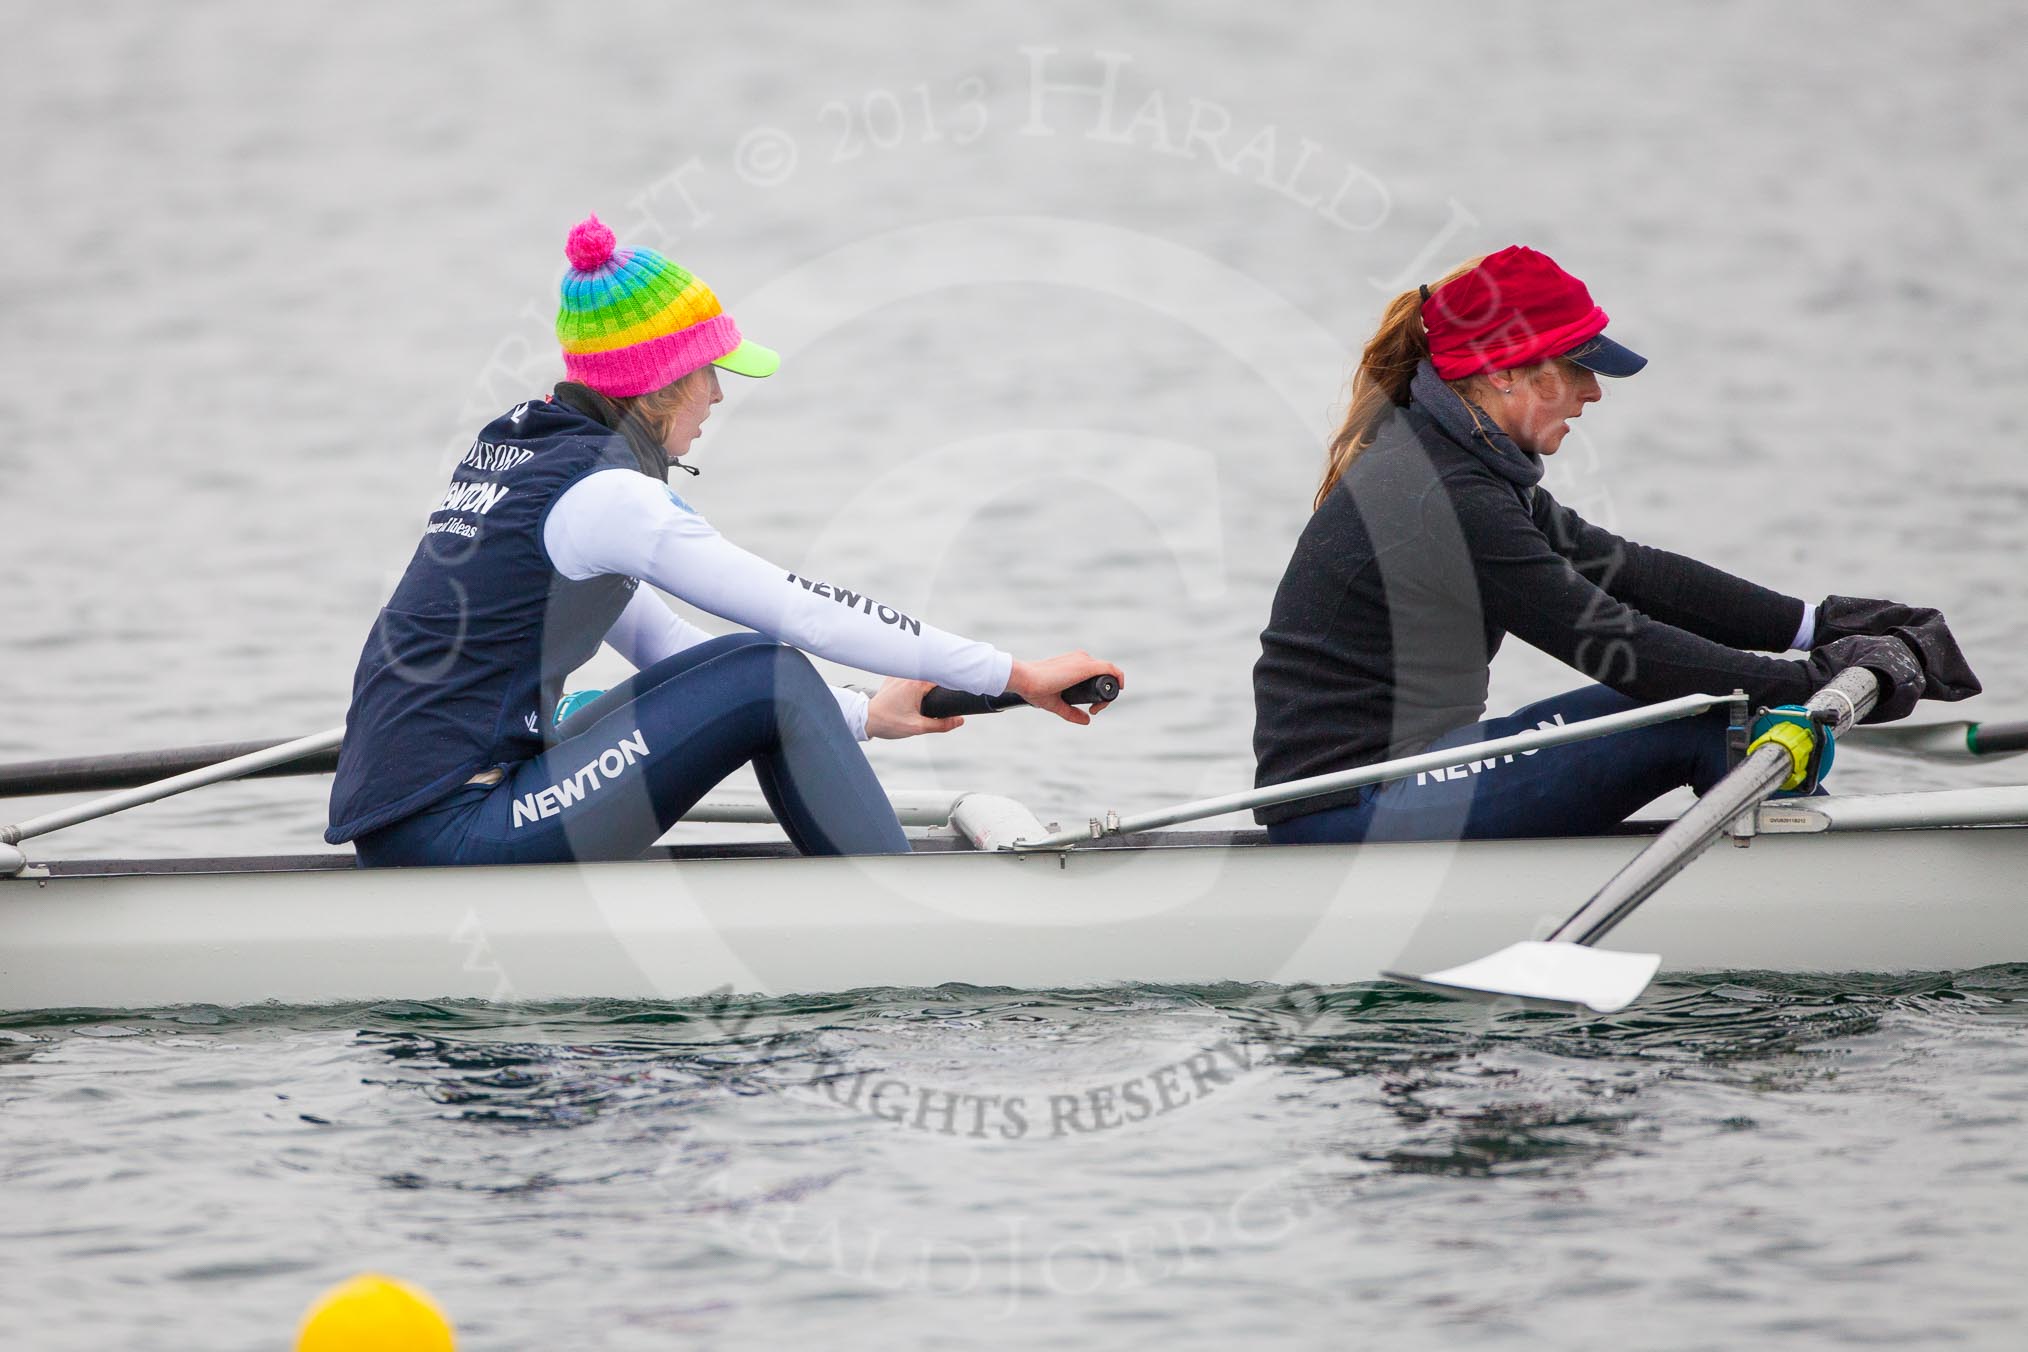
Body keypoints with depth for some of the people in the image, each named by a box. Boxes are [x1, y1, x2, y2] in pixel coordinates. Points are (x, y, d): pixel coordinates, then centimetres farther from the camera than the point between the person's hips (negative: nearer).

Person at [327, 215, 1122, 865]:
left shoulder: (511, 450, 17)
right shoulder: (603, 494, -12)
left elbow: (660, 647, 24)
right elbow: (806, 613, -11)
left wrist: (859, 718, 24)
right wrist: (1016, 676, -4)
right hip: (450, 838, -9)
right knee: (769, 679, -9)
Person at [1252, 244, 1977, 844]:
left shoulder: (1452, 463, 11)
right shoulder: (1447, 502, -21)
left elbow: (1626, 572, 10)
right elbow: (1616, 644, -20)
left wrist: (1819, 623, 3)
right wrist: (1811, 682, -15)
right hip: (1347, 814, -10)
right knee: (1702, 718, -10)